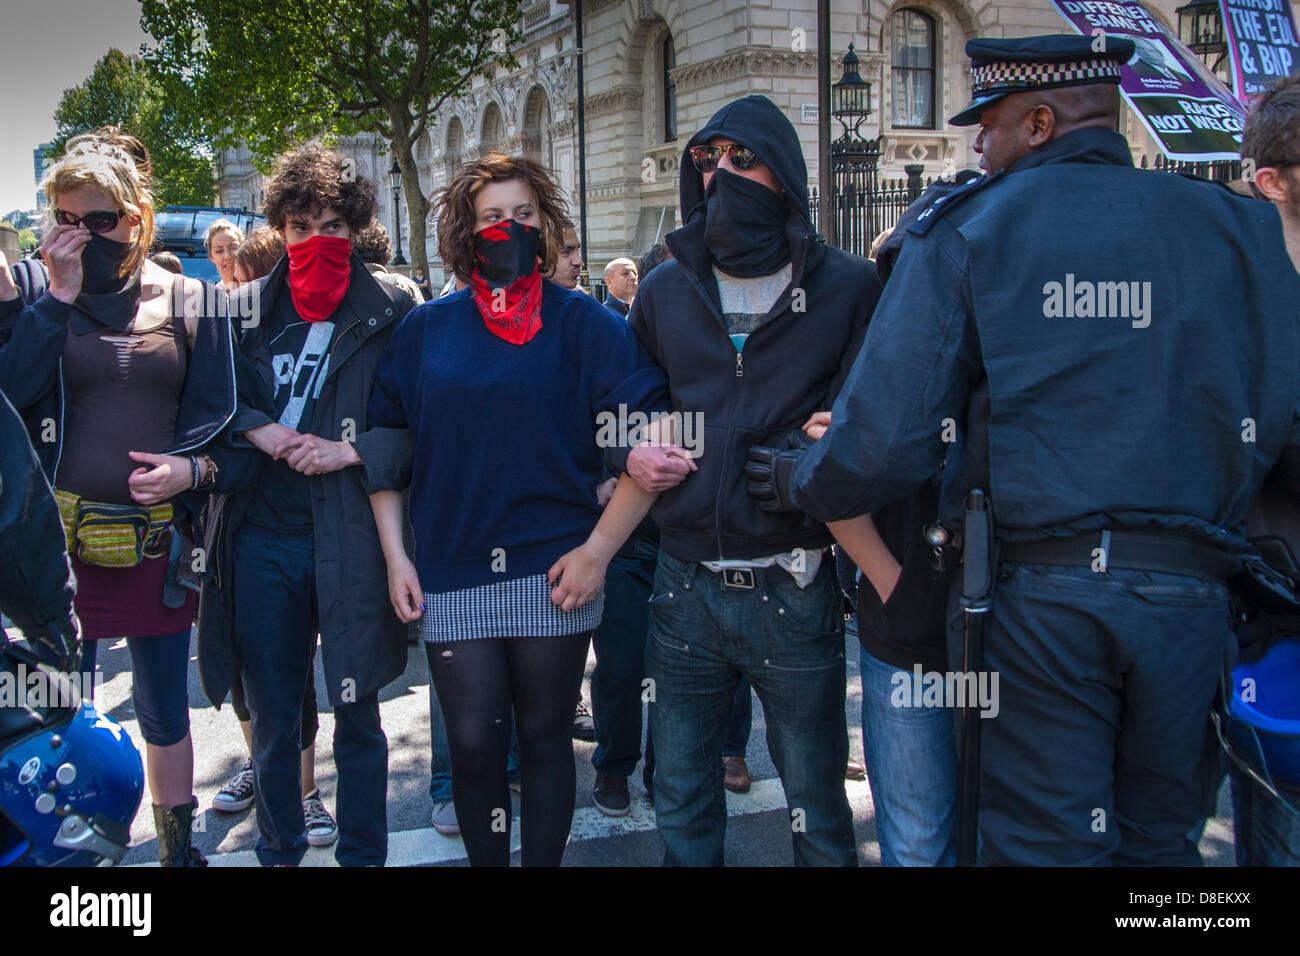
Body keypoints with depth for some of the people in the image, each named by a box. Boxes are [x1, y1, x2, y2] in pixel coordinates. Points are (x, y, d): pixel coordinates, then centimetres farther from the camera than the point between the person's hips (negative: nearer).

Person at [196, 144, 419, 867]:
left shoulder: (392, 316, 0)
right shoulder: (247, 311, 8)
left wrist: (351, 451, -15)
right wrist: (255, 429, -7)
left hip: (352, 542, -2)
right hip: (262, 542, 3)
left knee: (357, 713, 8)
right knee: (272, 716, 13)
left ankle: (364, 854, 25)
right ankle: (279, 852, 32)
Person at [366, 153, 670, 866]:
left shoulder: (582, 322, 1)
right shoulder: (425, 329, 9)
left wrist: (598, 549, -10)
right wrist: (394, 553, 2)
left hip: (554, 572, -1)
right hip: (451, 573, 2)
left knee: (543, 736, 8)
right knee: (474, 744, 3)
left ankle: (543, 861, 25)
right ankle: (485, 862, 23)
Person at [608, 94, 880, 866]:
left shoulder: (849, 287, -2)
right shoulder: (665, 291, 9)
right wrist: (629, 453, 1)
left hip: (793, 592, -3)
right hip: (685, 589, 3)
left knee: (817, 810, 11)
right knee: (682, 804, 16)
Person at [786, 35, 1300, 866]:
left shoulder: (966, 228, 0)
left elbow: (885, 441, -6)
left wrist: (796, 482, 13)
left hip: (1033, 591, -3)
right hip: (1189, 593, 3)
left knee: (1045, 843, 7)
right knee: (1159, 842, 17)